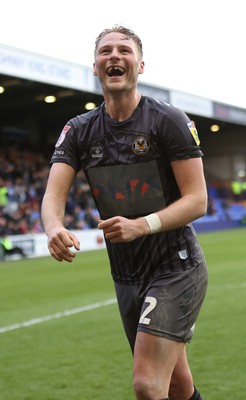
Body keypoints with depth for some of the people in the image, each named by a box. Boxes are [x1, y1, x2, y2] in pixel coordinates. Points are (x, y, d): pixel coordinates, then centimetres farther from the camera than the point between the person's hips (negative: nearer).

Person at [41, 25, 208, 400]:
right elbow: (53, 194, -8)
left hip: (176, 268, -5)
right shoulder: (78, 130, 3)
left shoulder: (169, 120, -10)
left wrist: (142, 225, -29)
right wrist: (54, 227, -32)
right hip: (127, 279, 5)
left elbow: (197, 200, -13)